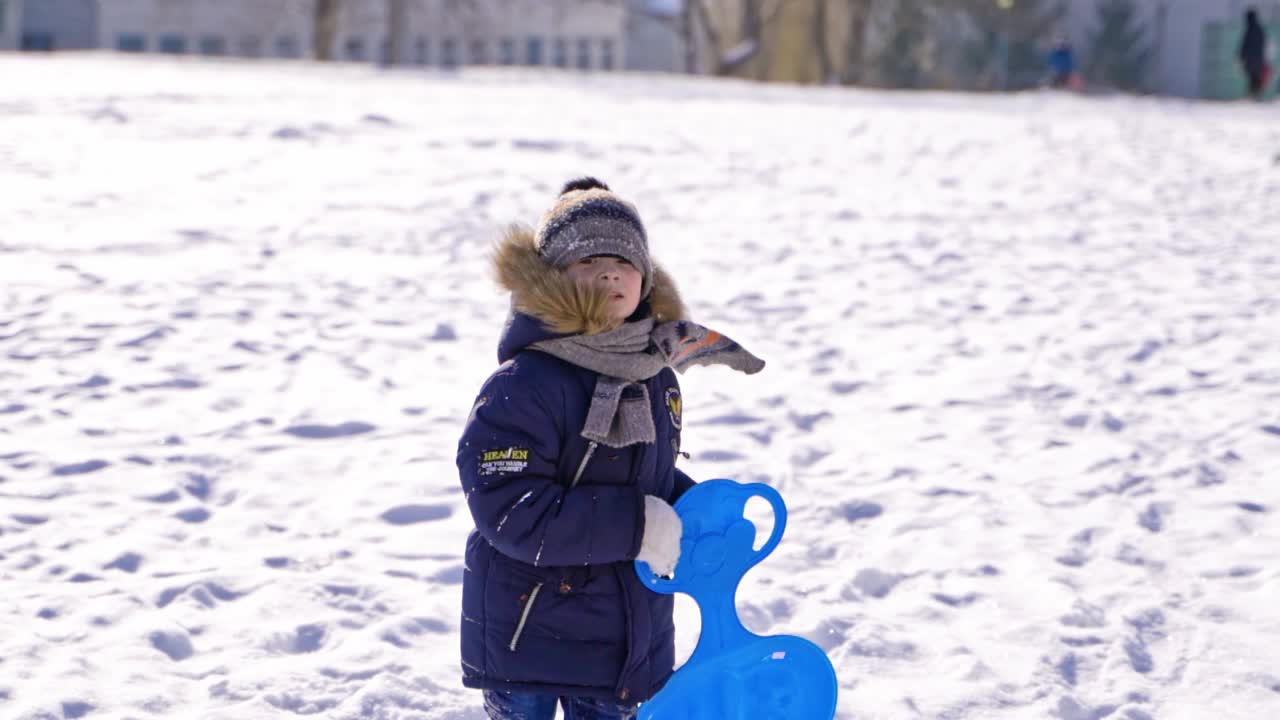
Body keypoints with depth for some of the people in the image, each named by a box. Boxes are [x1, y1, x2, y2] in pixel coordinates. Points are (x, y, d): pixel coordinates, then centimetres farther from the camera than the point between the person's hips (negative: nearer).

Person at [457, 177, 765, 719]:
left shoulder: (656, 378, 5)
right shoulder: (522, 388, -19)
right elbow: (509, 510, -26)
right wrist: (634, 526, -26)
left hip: (628, 632, 7)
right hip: (527, 631, -6)